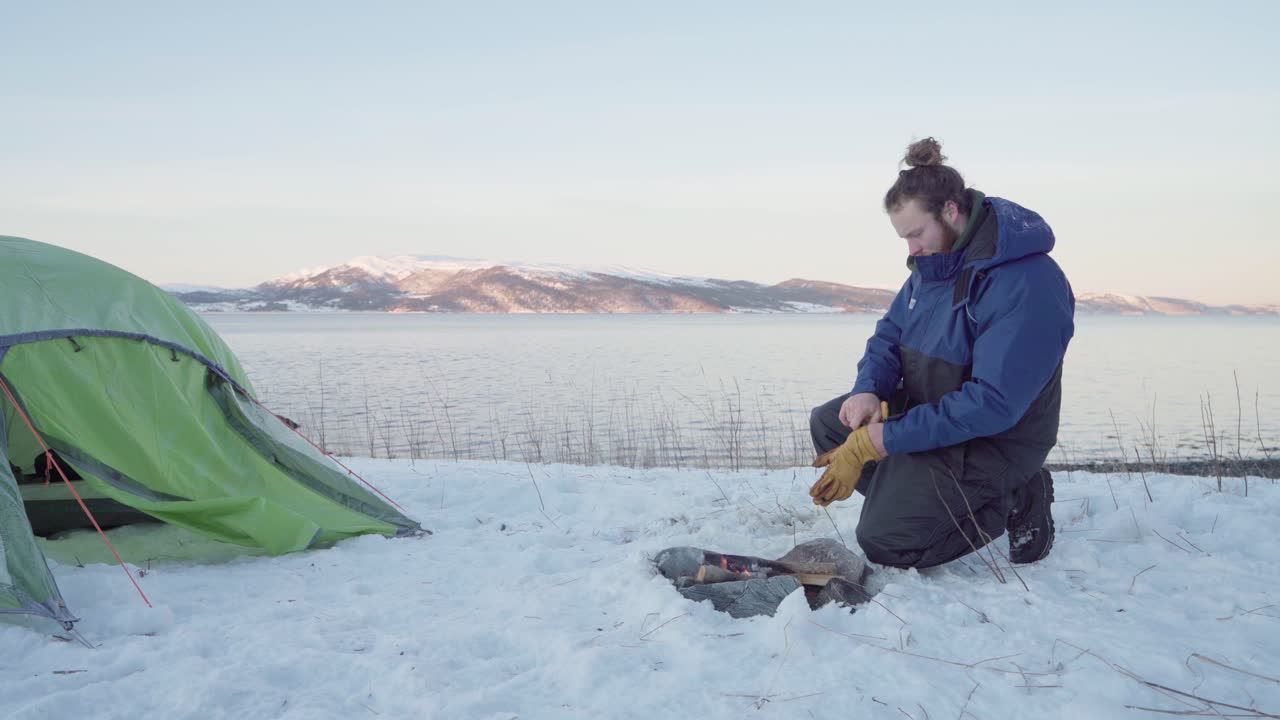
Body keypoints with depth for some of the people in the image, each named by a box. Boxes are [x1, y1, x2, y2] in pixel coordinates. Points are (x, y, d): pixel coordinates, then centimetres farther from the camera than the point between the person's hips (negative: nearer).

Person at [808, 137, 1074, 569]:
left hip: (992, 440, -9)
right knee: (827, 423, 7)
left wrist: (882, 441, -32)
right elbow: (891, 331, 9)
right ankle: (922, 496, 0)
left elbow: (992, 403, -32)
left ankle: (1012, 499, 0)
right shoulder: (934, 260, 2)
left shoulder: (1026, 283, -27)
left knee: (884, 541, -17)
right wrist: (868, 388, -15)